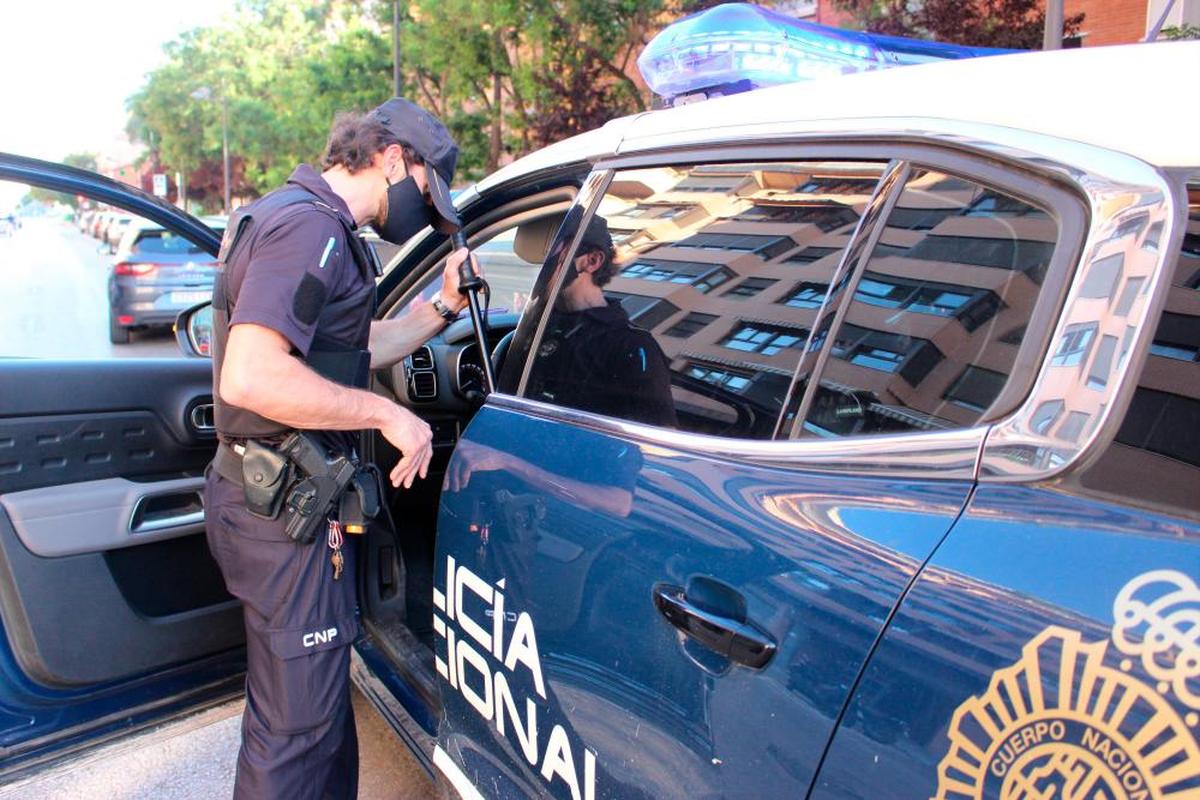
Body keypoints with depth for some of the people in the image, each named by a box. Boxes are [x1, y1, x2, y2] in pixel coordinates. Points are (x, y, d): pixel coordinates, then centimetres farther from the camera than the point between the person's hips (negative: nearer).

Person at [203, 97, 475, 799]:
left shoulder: (302, 219, 16)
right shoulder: (310, 226, -19)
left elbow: (351, 350, 21)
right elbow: (251, 377, -32)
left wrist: (442, 307, 11)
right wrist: (388, 414, -23)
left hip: (279, 496, 11)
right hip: (289, 507, -11)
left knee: (317, 697, 25)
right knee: (297, 729, 4)